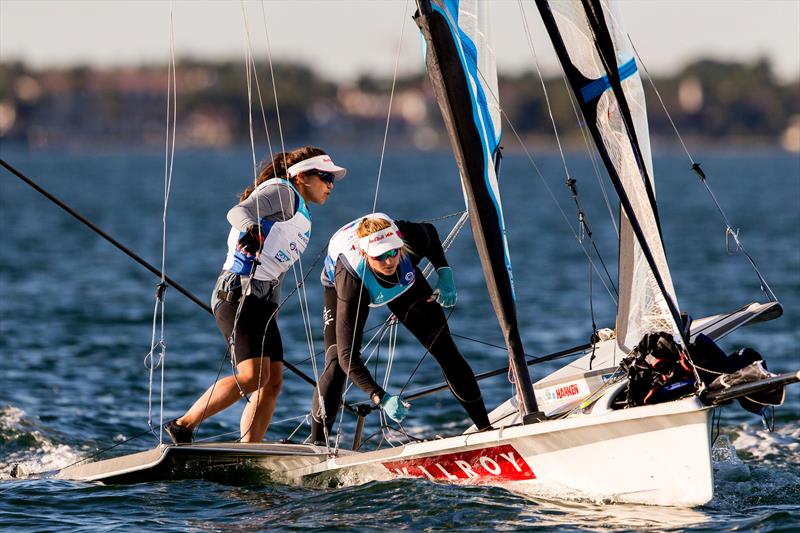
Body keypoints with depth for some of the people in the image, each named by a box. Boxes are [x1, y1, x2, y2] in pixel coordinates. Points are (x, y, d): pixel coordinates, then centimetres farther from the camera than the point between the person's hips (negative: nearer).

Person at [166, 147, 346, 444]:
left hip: (264, 301, 10)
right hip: (239, 292, -10)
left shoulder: (301, 217, 25)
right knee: (253, 376, -21)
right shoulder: (282, 191, -3)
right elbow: (239, 211, -22)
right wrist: (250, 230, -43)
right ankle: (184, 426, -11)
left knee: (272, 384, -1)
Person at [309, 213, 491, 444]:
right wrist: (381, 398, -58)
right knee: (336, 362, -22)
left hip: (404, 280, 3)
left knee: (444, 348, -2)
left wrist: (444, 273, -24)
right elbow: (348, 355, -47)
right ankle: (316, 445, -12)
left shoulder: (411, 242, -39)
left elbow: (430, 232, -9)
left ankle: (485, 428, 9)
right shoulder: (351, 282, -47)